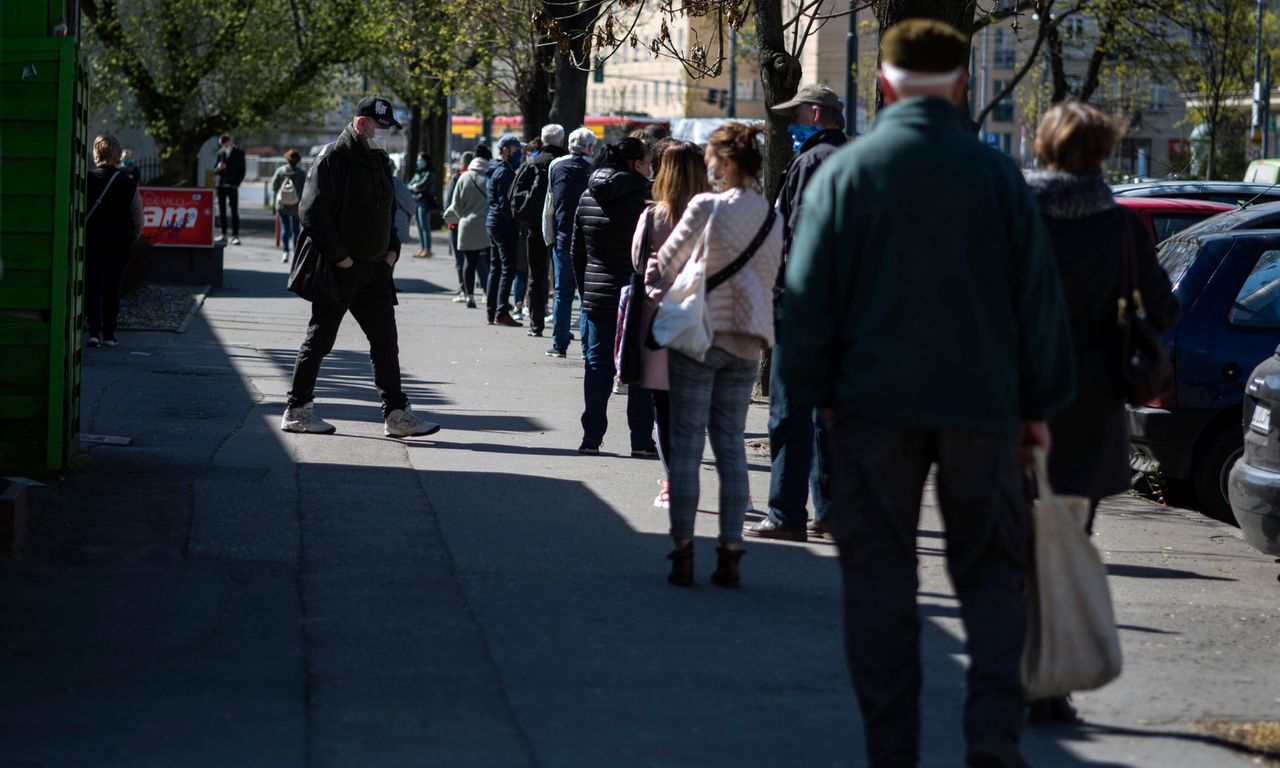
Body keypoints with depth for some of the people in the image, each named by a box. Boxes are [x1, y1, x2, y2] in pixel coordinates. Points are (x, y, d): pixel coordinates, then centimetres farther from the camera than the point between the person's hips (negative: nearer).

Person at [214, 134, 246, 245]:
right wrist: (218, 168, -9)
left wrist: (237, 183, -8)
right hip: (221, 185, 4)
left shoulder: (239, 152, 3)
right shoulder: (220, 153, 13)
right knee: (222, 210, 5)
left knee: (234, 211, -6)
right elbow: (214, 170, 15)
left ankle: (235, 236, -6)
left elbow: (242, 170, 2)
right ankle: (224, 235, 11)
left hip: (232, 186, -4)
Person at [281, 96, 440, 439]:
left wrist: (392, 249, 10)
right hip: (339, 269, -8)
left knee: (385, 340, 4)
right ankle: (297, 410, 9)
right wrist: (340, 257, -18)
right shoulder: (333, 159, -11)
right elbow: (313, 214, -17)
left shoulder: (381, 162, 15)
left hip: (375, 268, 8)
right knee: (320, 338, 0)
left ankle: (396, 413, 6)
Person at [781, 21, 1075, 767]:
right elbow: (1039, 295, 2)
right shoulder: (996, 174, 1)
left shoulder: (845, 173, -1)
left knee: (880, 576, 7)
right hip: (981, 401, 0)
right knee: (991, 571, 9)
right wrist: (1038, 404, 9)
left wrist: (818, 394, 9)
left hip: (875, 404, 0)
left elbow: (809, 297, 0)